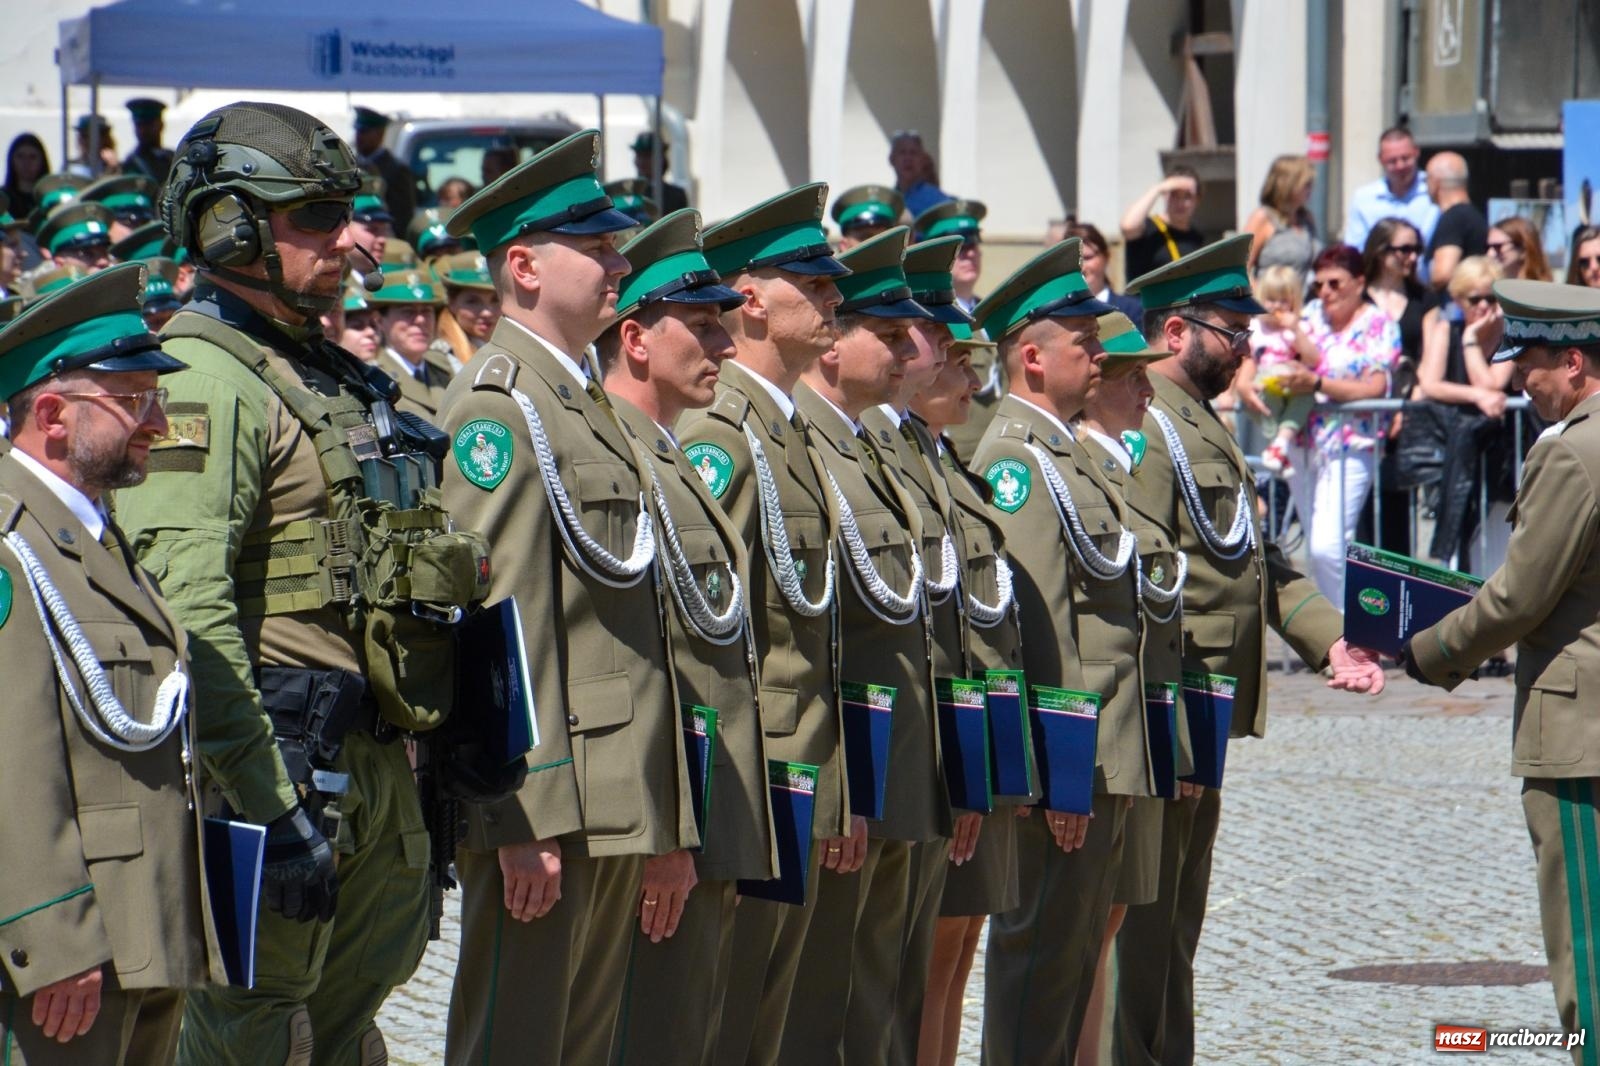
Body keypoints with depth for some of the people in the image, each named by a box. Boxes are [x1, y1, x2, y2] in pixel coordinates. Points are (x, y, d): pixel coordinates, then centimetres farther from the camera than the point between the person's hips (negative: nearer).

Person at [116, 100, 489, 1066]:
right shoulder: (199, 384, -14)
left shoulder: (327, 375, 17)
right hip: (284, 766, -9)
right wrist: (271, 805, -26)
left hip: (375, 767, 9)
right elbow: (186, 614, -23)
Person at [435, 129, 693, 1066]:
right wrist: (524, 818, -22)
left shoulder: (585, 401, 19)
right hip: (546, 808, -9)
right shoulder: (498, 408, -11)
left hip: (614, 803, 9)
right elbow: (497, 624, -18)